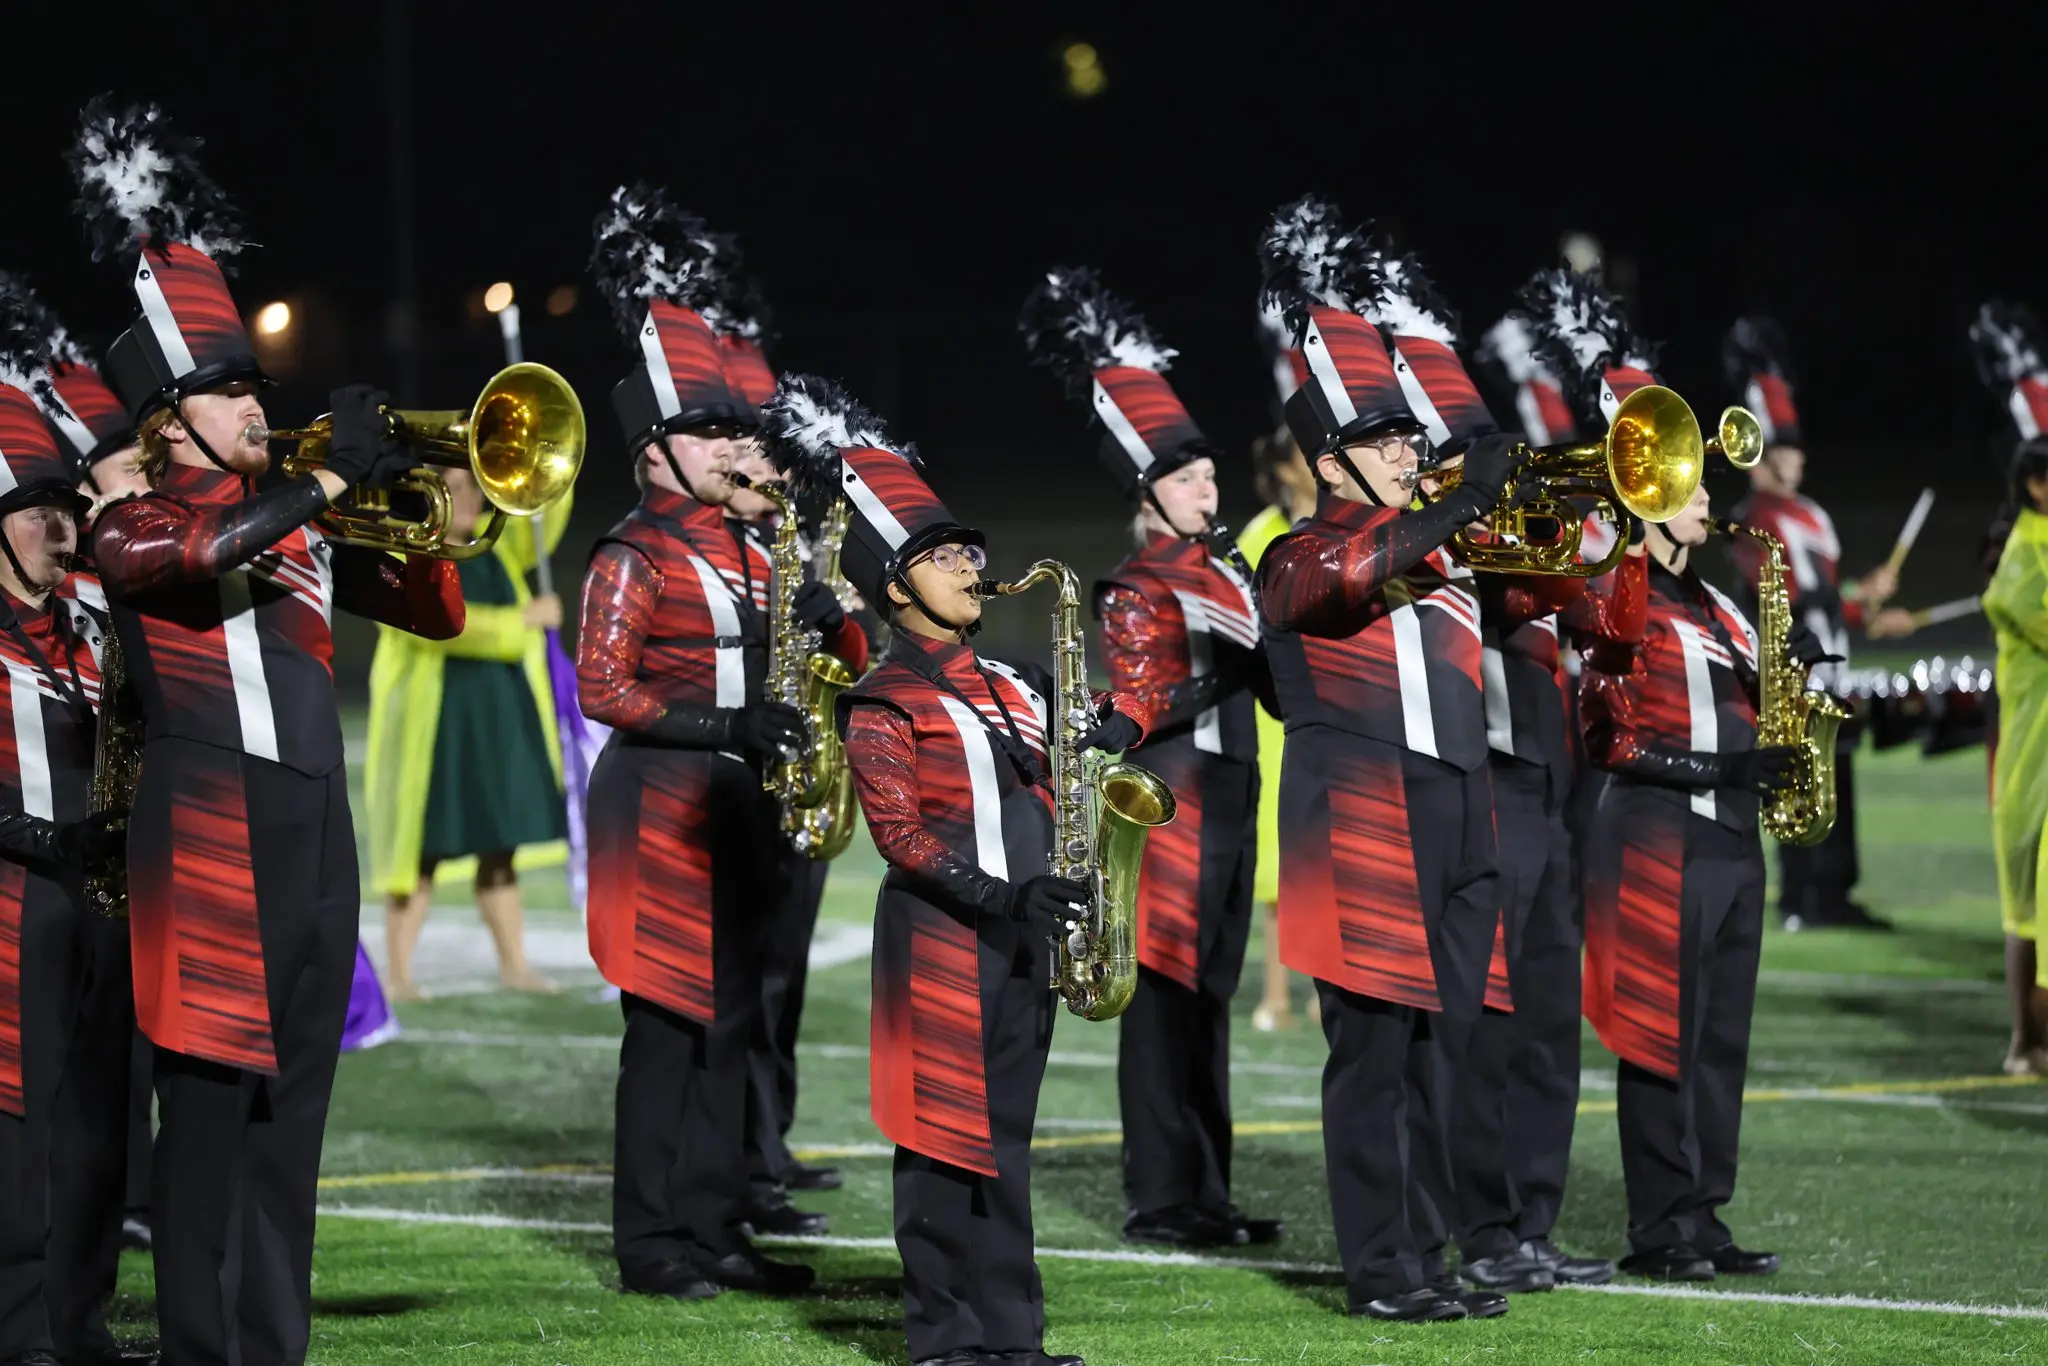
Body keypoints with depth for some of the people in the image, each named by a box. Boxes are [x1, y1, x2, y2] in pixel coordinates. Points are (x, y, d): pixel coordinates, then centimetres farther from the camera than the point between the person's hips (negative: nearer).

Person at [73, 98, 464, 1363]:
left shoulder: (299, 529, 18)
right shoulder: (132, 526, -1)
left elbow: (438, 613, 20)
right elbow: (205, 550, -25)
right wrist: (338, 473, -19)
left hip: (315, 834, 7)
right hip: (208, 832, -7)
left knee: (294, 1106, 8)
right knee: (209, 1102, -6)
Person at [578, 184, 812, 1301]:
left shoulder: (734, 548, 15)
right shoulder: (635, 556, -9)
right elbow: (601, 690, -15)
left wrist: (773, 731, 3)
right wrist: (719, 727, -21)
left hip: (728, 804, 8)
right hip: (659, 802, -8)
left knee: (730, 1017, 9)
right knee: (668, 1019, -6)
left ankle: (715, 1229, 15)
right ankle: (651, 1242, -1)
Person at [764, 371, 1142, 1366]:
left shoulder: (1008, 683, 15)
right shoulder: (884, 705, -7)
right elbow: (901, 833, -14)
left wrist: (1113, 725, 0)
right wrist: (1001, 896, -23)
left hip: (1019, 940, 7)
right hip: (941, 937, -7)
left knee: (1005, 1133, 10)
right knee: (945, 1137, -3)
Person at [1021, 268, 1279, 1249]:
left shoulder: (1228, 568, 14)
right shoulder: (1136, 591, -10)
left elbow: (1271, 678, 21)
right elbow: (1138, 715, -17)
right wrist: (1220, 670, -27)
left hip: (1227, 808, 8)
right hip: (1170, 805, -8)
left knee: (1209, 996, 11)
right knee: (1164, 995, -6)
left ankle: (1206, 1193, 16)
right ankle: (1162, 1198, -3)